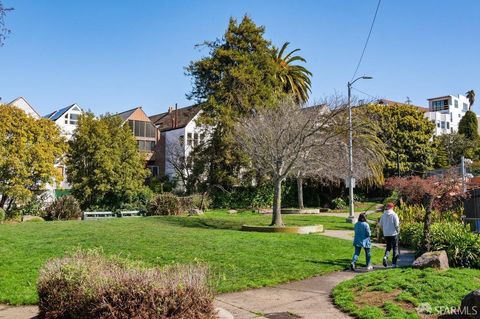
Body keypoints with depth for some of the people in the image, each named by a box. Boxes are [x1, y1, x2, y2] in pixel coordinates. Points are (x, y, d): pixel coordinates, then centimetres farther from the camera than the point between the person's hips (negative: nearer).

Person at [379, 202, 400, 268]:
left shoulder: (383, 215, 2)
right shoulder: (394, 215, -11)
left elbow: (380, 224, 5)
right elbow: (397, 224, -13)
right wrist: (398, 231, 4)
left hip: (386, 234, 4)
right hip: (393, 233, -4)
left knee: (388, 247, 19)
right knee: (395, 248, 9)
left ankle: (386, 256, -9)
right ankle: (394, 263, 7)